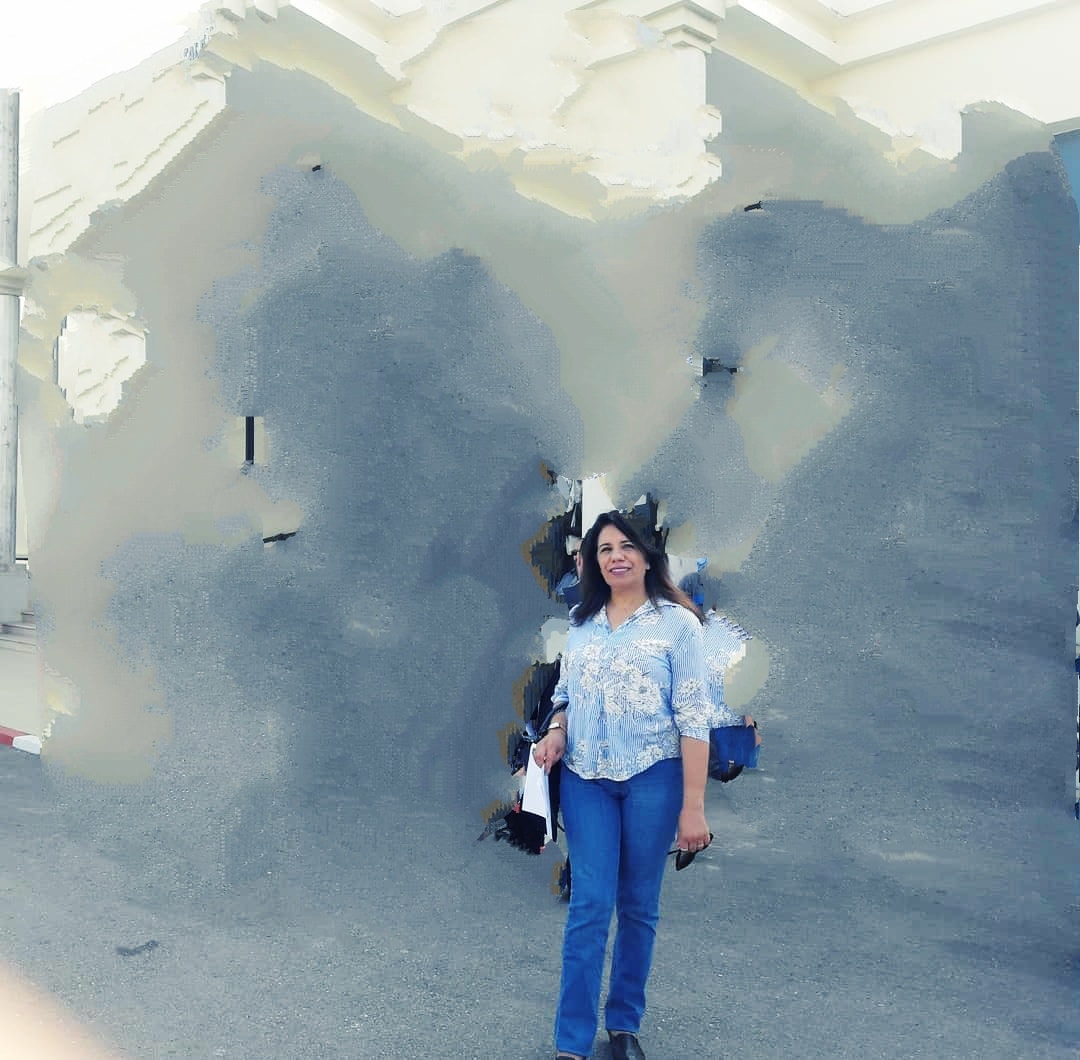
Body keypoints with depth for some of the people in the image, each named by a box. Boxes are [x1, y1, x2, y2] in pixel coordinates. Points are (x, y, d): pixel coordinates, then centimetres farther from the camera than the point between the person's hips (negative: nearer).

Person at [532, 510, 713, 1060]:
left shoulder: (677, 622, -5)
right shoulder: (581, 622, 8)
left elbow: (693, 717, -8)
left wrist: (693, 806, -12)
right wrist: (555, 733, -5)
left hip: (653, 778, -2)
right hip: (585, 778, 2)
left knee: (639, 905, 9)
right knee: (589, 905, 0)